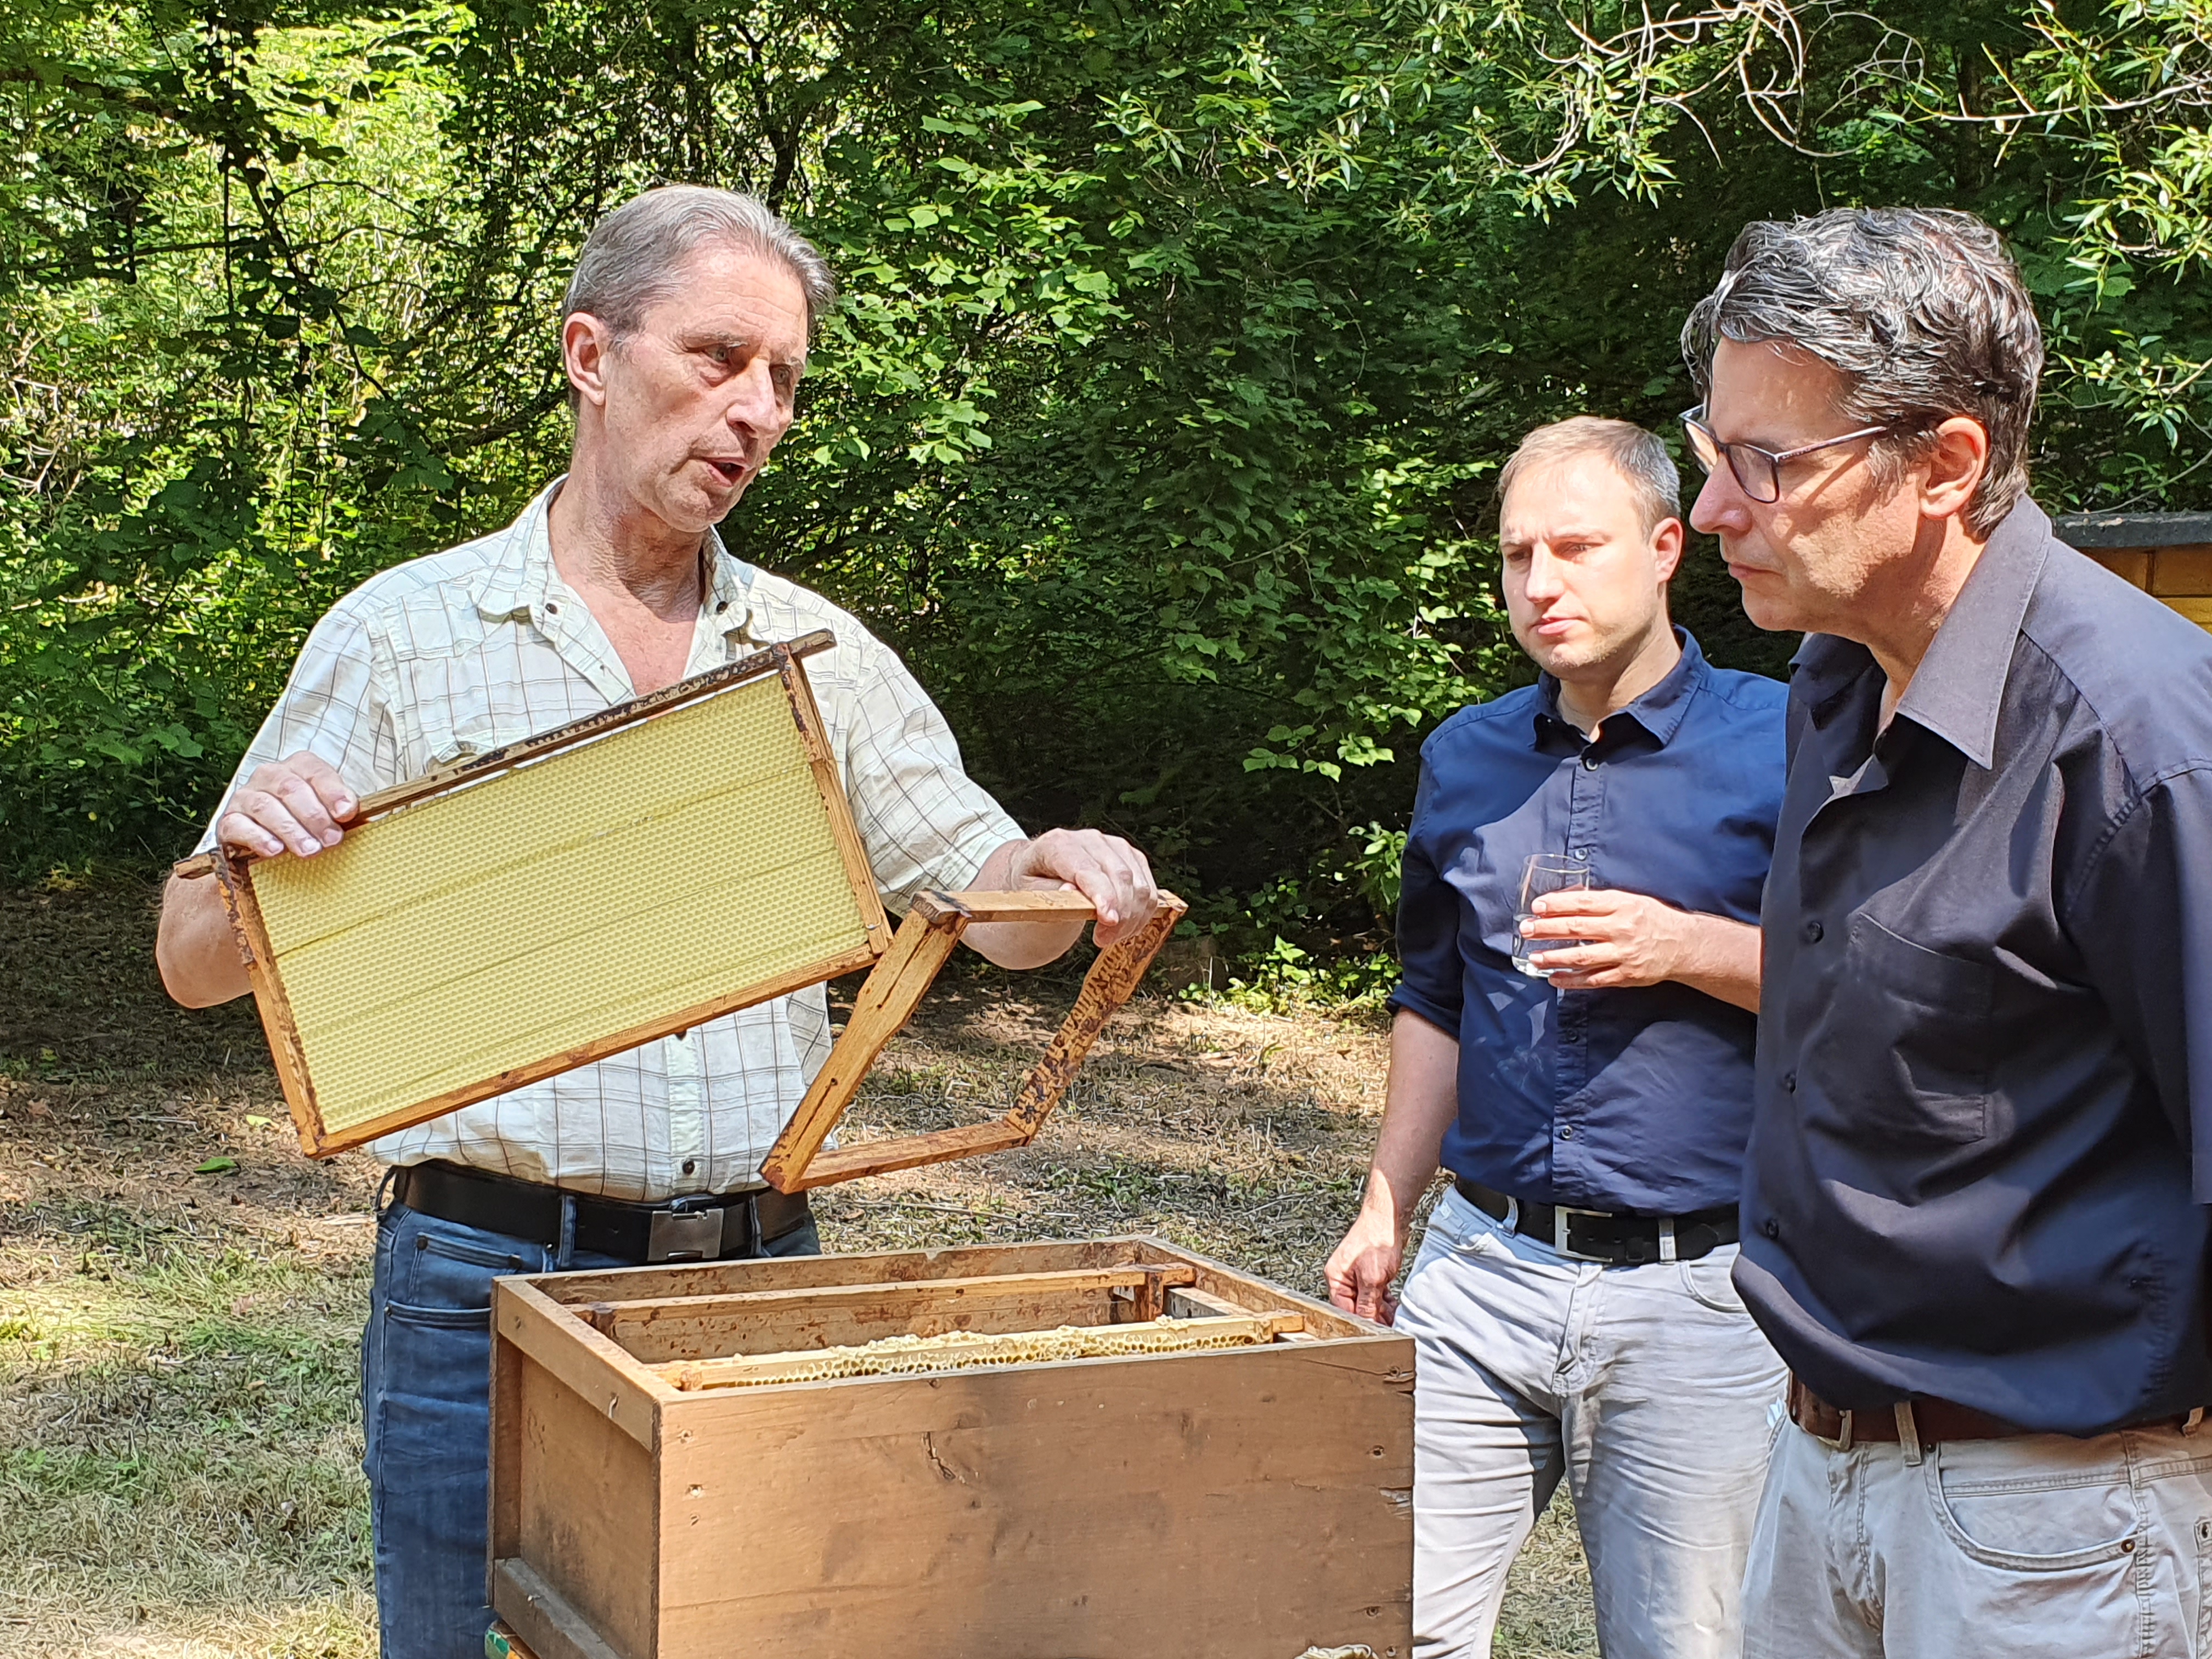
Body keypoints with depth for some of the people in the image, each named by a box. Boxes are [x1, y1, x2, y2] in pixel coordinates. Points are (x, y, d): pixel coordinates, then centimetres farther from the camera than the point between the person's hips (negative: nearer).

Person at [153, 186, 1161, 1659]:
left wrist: (1063, 874, -12)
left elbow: (995, 905, 11)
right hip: (489, 1288, -3)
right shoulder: (401, 635, 0)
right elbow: (198, 969, 1)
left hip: (766, 1275, 3)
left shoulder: (825, 654, 9)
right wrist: (251, 856, -22)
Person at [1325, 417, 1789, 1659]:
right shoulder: (1465, 759, 12)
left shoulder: (1783, 742, -4)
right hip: (1486, 1271, 4)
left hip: (1696, 1288, -4)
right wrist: (1388, 1209, 16)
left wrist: (1689, 947, -18)